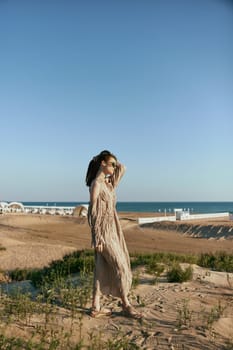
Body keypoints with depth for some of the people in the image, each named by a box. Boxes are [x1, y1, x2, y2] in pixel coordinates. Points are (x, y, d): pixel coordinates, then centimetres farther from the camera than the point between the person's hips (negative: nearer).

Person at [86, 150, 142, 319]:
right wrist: (97, 237, -18)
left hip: (112, 229, 9)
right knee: (120, 266, 0)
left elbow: (122, 169, 21)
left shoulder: (107, 182, 11)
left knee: (102, 269, 11)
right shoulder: (96, 184, -14)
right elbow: (93, 212, -16)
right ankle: (126, 305, 15)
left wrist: (112, 161, 9)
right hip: (104, 231, -9)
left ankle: (96, 307, 19)